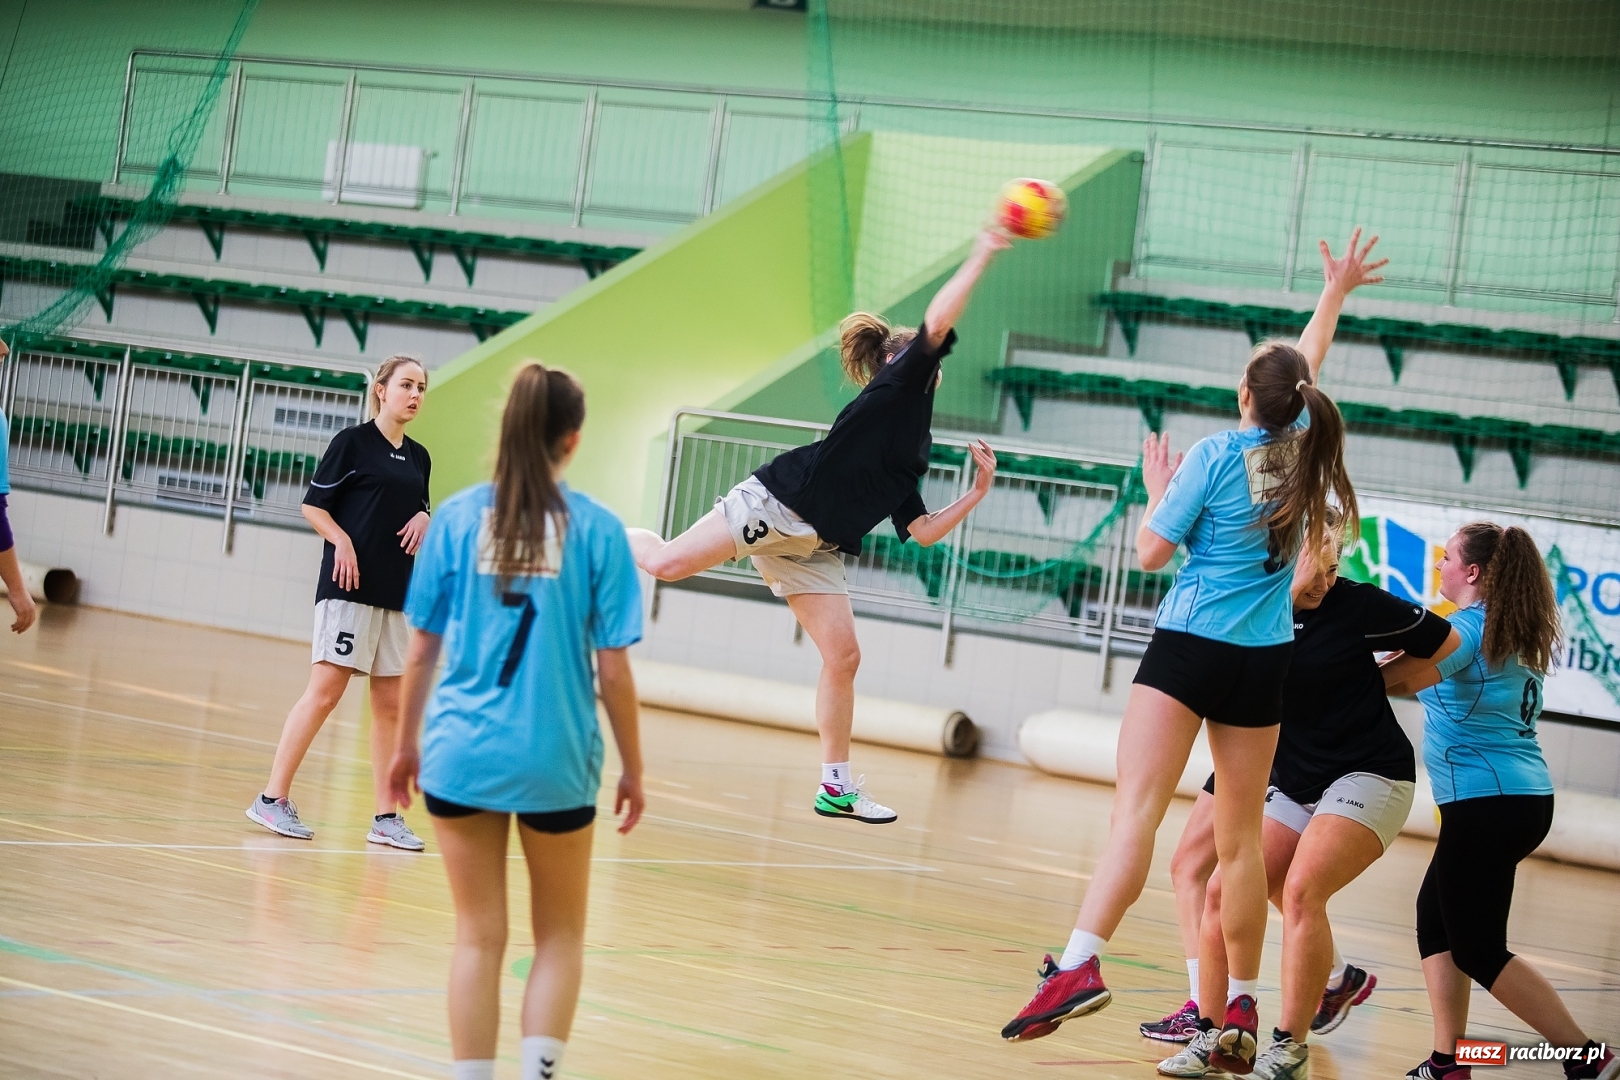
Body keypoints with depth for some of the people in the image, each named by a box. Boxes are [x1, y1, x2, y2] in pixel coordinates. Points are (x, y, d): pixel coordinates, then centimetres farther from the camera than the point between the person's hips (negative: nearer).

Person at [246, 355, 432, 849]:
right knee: (325, 690, -10)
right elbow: (313, 505, -4)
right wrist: (343, 540, -19)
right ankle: (273, 798, -5)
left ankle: (385, 817, 7)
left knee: (391, 704, 4)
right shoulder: (353, 441, -2)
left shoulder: (419, 457, 14)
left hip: (398, 594, 6)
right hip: (350, 587, -6)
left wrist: (424, 519, 2)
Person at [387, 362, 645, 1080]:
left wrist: (407, 743, 14)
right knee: (559, 937, 15)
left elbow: (422, 650, 1)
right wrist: (632, 769, 6)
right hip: (557, 759, -1)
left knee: (479, 938, 11)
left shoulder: (458, 517, -1)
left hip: (463, 752, 1)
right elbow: (613, 669, -5)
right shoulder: (596, 529, -5)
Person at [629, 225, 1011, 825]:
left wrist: (977, 493, 14)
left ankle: (837, 786, 7)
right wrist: (982, 255, -7)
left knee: (843, 656, 1)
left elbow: (922, 531, 20)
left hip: (811, 549, 9)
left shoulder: (908, 457, 24)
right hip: (775, 505, -9)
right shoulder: (898, 386, 3)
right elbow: (938, 322, -12)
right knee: (667, 562, -18)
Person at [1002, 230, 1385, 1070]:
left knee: (1136, 811, -16)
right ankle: (1240, 1008, 16)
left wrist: (1157, 490, 11)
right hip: (1264, 659, 5)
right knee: (1241, 839, 12)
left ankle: (1081, 963, -32)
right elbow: (1308, 364, 25)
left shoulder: (1215, 455, -7)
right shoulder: (1303, 450, 5)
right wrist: (1337, 291, 38)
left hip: (1189, 647, -5)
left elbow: (1151, 552, -6)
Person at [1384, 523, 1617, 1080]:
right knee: (1435, 918, 14)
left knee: (1478, 949, -2)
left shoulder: (1471, 625, -12)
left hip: (1487, 800, -9)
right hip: (1525, 797, 9)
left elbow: (1399, 678, -21)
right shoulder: (1521, 635, 14)